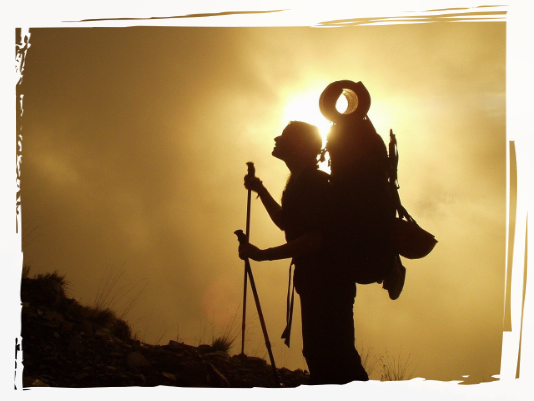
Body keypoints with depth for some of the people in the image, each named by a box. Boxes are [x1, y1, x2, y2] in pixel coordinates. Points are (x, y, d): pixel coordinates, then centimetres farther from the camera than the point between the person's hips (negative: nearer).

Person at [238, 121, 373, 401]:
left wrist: (262, 255, -23)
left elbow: (314, 239, -24)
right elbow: (286, 223, 32)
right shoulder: (302, 182, 17)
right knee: (320, 353, 13)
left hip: (327, 280, -11)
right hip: (316, 281, 11)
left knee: (330, 355, -13)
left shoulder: (313, 182, -14)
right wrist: (261, 191, 24)